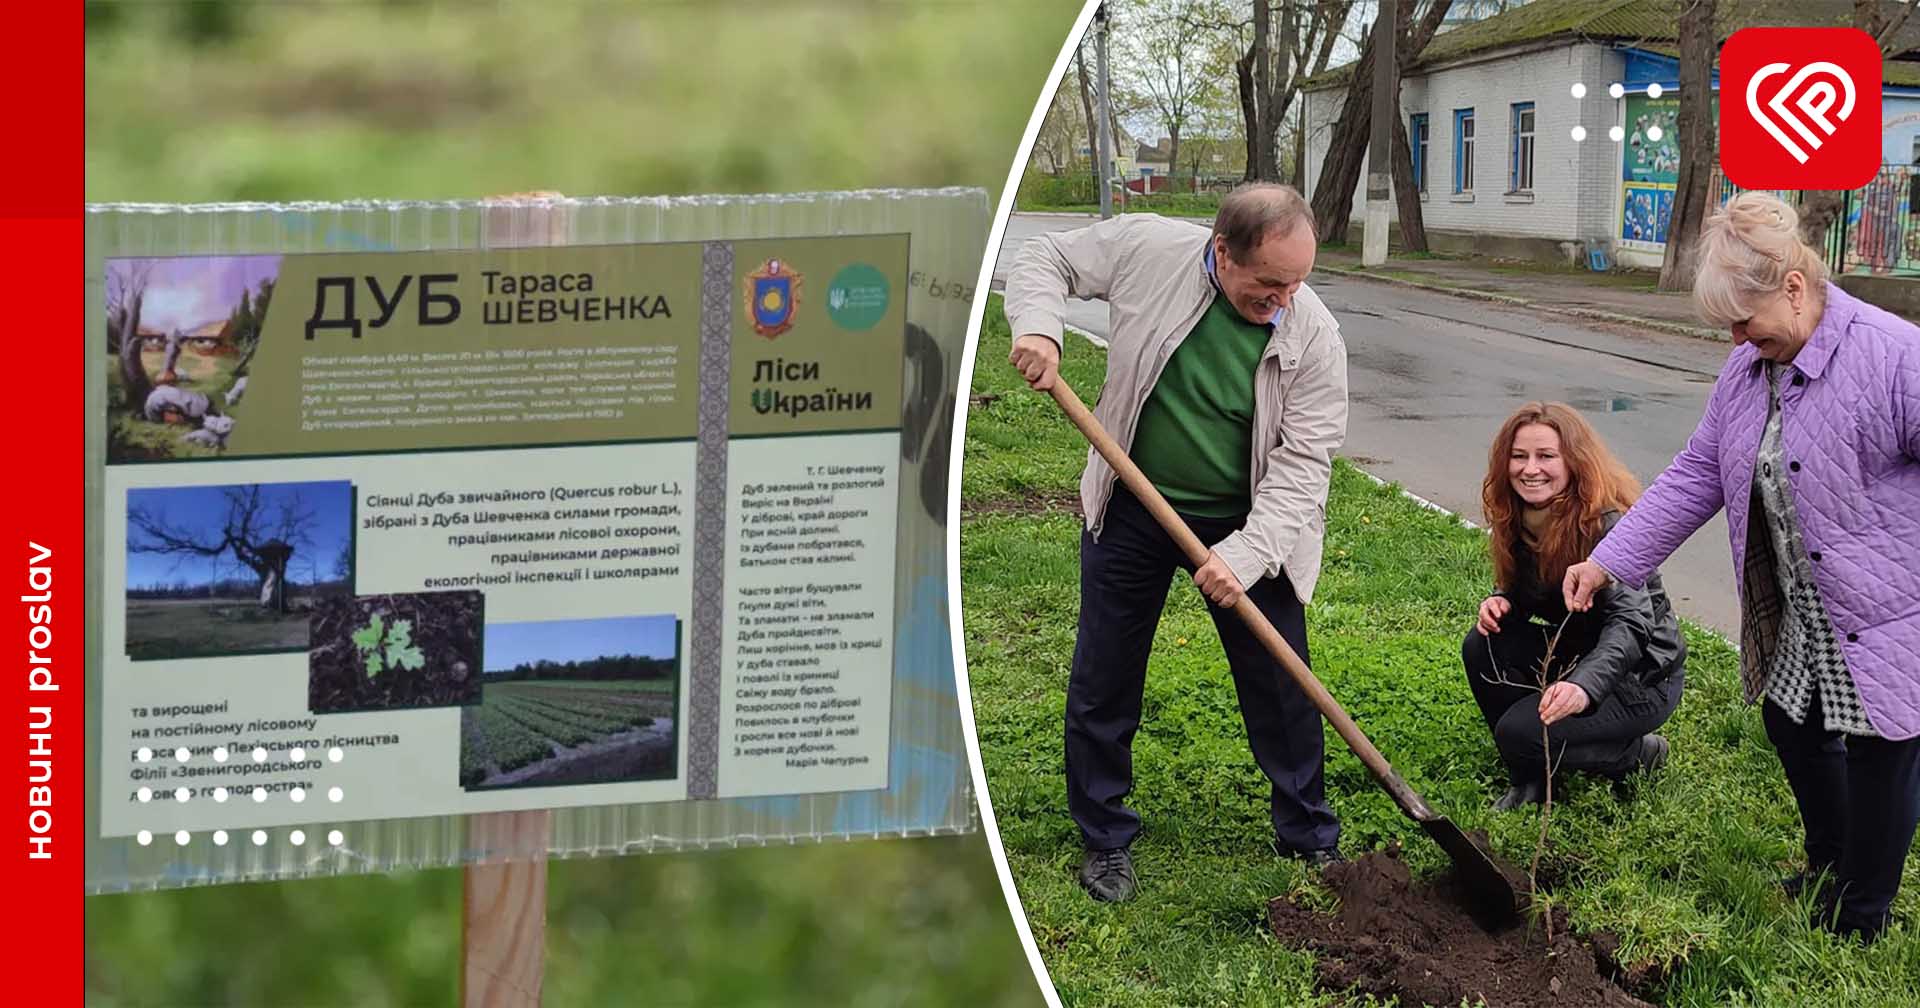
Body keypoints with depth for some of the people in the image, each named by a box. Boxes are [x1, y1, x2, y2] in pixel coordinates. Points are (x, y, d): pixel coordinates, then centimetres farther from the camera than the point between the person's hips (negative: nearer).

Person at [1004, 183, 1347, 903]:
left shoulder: (1314, 338, -19)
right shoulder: (1147, 249, -18)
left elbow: (1302, 466, -19)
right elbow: (1046, 259, -1)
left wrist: (1245, 554, -31)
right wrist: (1037, 327, -22)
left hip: (1246, 525, 0)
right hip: (1131, 513, 1)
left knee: (1281, 686, 6)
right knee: (1103, 682, 8)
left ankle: (1312, 841, 23)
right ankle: (1105, 840, 24)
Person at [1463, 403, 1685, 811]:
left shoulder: (1606, 525, -27)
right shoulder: (1521, 519, -3)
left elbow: (1633, 621, -39)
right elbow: (1524, 594, 12)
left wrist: (1585, 685, -56)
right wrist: (1501, 603, -15)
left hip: (1642, 675, -7)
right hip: (1575, 655, 8)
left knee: (1520, 732, -24)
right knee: (1482, 646, -16)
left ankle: (1636, 753, 2)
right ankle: (1530, 778, 0)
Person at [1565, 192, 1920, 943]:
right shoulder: (1746, 370, 3)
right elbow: (1697, 476, 9)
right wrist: (1608, 561, 3)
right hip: (1798, 617, 8)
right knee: (1794, 725, 19)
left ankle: (1859, 915, 18)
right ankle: (1829, 867, 40)